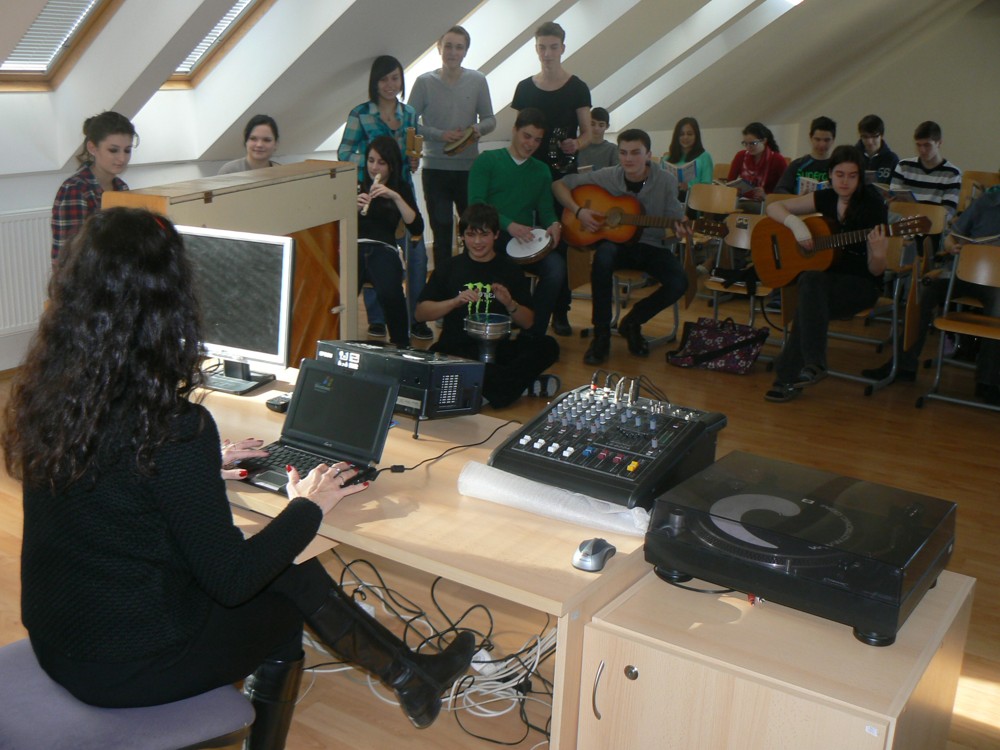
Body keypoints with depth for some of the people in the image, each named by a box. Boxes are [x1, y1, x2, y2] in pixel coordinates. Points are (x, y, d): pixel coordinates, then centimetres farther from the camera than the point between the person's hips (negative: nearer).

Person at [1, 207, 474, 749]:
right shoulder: (175, 427, -29)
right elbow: (230, 579, -22)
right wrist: (308, 507, -6)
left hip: (53, 640, 7)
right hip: (124, 667, -7)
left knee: (279, 574, 16)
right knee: (295, 588, 13)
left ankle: (410, 674, 29)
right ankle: (412, 678, 36)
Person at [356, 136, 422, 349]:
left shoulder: (400, 188, 17)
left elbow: (416, 228, 1)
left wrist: (396, 197, -8)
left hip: (383, 249, 0)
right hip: (353, 247, 0)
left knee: (389, 292, -35)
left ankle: (401, 345, -15)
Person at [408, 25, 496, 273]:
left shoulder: (477, 80, 4)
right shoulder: (425, 82, 0)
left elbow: (490, 119, 9)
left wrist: (478, 129, -14)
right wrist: (441, 135, -14)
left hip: (469, 168, 1)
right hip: (435, 169, -1)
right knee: (441, 232, 5)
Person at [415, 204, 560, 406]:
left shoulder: (510, 270, 10)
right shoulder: (450, 268, 10)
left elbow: (528, 323, 8)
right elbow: (421, 312, 5)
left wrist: (509, 303, -11)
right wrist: (455, 301, -10)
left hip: (498, 348, 0)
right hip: (457, 348, 0)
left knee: (548, 346, -23)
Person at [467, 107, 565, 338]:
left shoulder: (541, 171, 21)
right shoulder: (487, 161, 7)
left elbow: (546, 209, 15)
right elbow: (475, 202, -6)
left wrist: (553, 224, -12)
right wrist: (509, 225, -22)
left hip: (526, 242, 4)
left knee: (556, 266, -28)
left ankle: (533, 333, -15)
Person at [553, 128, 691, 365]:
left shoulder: (665, 181, -5)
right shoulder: (607, 177, -5)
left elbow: (675, 220, 1)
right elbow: (559, 184, 1)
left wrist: (680, 229, -23)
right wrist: (578, 211, -14)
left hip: (651, 247, 1)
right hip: (616, 241, -1)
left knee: (678, 282, -27)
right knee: (603, 256, -37)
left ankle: (632, 322, 3)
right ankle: (601, 335, -24)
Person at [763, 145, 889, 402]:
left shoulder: (871, 206, -10)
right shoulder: (826, 198, 3)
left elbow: (876, 271, -8)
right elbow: (774, 207, 7)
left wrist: (878, 253, -31)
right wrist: (795, 223, -12)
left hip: (861, 284, -4)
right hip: (826, 277, 4)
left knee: (811, 294, -33)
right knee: (810, 281, -33)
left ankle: (789, 375, -26)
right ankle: (813, 366, -30)